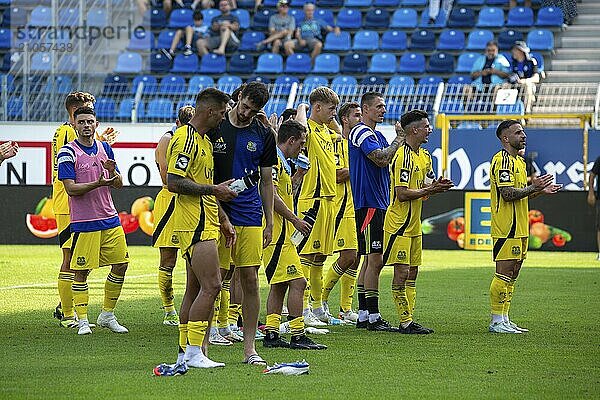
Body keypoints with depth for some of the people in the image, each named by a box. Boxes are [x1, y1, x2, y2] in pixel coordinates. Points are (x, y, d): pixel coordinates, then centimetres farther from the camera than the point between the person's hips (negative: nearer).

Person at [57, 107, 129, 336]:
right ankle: (82, 321, 6)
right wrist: (98, 183, -26)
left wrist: (112, 172, -11)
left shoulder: (105, 148, 11)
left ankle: (107, 316, 19)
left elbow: (119, 184, 11)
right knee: (81, 271, -3)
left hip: (109, 218, 6)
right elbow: (71, 188, -14)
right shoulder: (68, 152, -7)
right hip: (83, 222, -6)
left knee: (120, 264, 6)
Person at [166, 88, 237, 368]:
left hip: (205, 225, 11)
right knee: (211, 286, -14)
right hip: (195, 225, -11)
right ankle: (194, 352, -14)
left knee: (195, 288, 11)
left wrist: (223, 220, 21)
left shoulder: (203, 140, 20)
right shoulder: (186, 139, -13)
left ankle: (185, 352, 14)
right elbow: (174, 182, -21)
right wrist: (215, 190, -15)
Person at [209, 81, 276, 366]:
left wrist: (269, 223, 10)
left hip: (251, 218, 3)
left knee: (251, 280, 1)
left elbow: (266, 182, 13)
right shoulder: (214, 128, -1)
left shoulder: (263, 135, 8)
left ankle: (249, 348, 6)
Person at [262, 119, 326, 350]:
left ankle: (271, 333, 12)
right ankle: (297, 336, -12)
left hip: (281, 234, 11)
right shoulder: (274, 160, -13)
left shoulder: (282, 162, 20)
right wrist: (295, 220, -18)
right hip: (278, 234, -11)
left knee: (279, 285, 12)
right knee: (297, 281, -12)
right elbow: (272, 194, -22)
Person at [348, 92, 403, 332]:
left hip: (378, 203, 10)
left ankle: (363, 315, 15)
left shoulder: (376, 135, 20)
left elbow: (389, 159, 18)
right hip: (368, 202, -10)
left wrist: (400, 139, 6)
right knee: (375, 260, -11)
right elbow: (381, 159, -22)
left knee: (371, 260, 11)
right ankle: (373, 317, -10)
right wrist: (399, 139, -12)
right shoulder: (361, 133, -11)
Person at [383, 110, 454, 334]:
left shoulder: (424, 155, 13)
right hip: (399, 223, -10)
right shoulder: (403, 156, -16)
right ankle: (405, 322, -5)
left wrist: (437, 186, -2)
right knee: (401, 272, -7)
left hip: (414, 223, 10)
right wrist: (429, 190, -18)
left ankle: (409, 320, 14)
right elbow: (402, 193, -21)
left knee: (412, 272, 10)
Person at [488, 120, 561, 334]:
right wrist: (533, 188, -16)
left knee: (512, 274, 11)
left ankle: (504, 319, 15)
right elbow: (508, 194, -21)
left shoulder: (518, 161, 19)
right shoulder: (502, 160, -13)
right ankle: (497, 321, -6)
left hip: (519, 228, 10)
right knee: (504, 274, -9)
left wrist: (540, 190, 11)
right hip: (507, 227, -10)